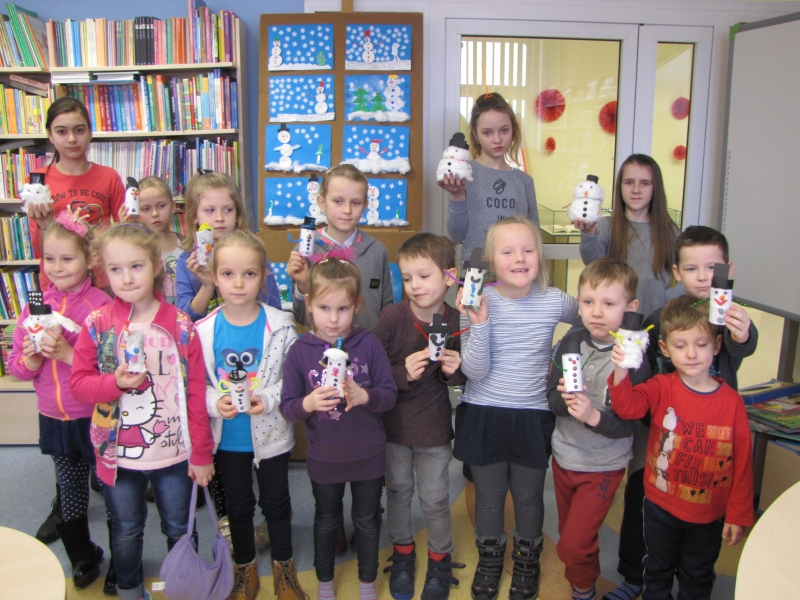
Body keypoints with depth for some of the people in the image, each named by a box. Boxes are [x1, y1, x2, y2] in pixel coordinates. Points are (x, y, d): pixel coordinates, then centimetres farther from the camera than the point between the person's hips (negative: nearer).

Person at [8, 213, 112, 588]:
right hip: (55, 417, 5)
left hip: (97, 417, -5)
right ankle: (82, 557, 43)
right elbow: (16, 368, 6)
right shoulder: (35, 306, 2)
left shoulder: (100, 306, -15)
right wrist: (31, 359, -15)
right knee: (69, 489, 20)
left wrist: (66, 352, -27)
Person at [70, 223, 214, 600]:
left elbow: (196, 394, -9)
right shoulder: (97, 325, -8)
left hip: (174, 454, -1)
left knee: (180, 529, 18)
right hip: (117, 453, 1)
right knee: (126, 532, 21)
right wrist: (116, 383, -25)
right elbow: (78, 382, -5)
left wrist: (202, 453, -6)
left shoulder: (181, 326, -12)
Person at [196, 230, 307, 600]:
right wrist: (215, 402, -22)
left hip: (271, 434, -1)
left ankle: (283, 566, 40)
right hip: (227, 437, 1)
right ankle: (245, 569, 42)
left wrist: (269, 400, -26)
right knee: (238, 505, 19)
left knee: (276, 501, 16)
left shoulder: (280, 326, -13)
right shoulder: (204, 330, -9)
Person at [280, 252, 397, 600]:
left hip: (368, 456, 0)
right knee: (326, 520, 23)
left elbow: (390, 395, -11)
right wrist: (307, 404, -30)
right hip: (324, 457, 1)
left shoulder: (369, 344, -13)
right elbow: (287, 408, -9)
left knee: (367, 520, 19)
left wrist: (364, 396, -31)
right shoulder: (300, 352, -12)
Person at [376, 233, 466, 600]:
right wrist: (403, 374, -30)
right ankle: (402, 553, 43)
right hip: (394, 422, 0)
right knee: (398, 491, 18)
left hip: (435, 427, 0)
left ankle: (440, 560, 38)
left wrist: (454, 371, -21)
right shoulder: (391, 316, -17)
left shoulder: (456, 321, -12)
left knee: (435, 499, 12)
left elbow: (461, 379, 1)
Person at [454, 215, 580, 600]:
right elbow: (475, 371, -18)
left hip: (533, 416, 1)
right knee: (488, 495, 18)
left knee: (529, 497, 18)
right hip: (483, 415, -1)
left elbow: (588, 320, 16)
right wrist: (478, 323, -30)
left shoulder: (554, 301, -8)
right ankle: (489, 558, 45)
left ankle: (527, 559, 46)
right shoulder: (479, 301, -14)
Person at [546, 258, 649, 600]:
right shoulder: (570, 342, -7)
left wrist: (594, 416, -34)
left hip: (603, 466, -4)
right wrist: (564, 399, -28)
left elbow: (629, 424, -18)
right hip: (563, 456, 5)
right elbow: (551, 396, -6)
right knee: (569, 534, 22)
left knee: (574, 543, 0)